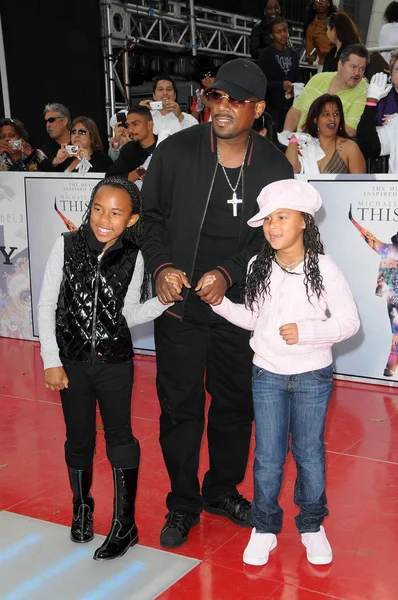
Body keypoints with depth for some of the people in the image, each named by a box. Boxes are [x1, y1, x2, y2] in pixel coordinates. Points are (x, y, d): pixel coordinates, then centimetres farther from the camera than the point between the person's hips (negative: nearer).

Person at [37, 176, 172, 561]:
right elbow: (47, 305, -5)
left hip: (116, 362, 0)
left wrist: (165, 299, -14)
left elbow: (129, 314, 2)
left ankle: (125, 524, 18)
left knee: (120, 439, 5)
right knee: (79, 439, 14)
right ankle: (82, 507, 38)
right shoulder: (67, 246, -8)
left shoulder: (132, 258, -5)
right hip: (72, 361, 1)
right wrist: (51, 361, -7)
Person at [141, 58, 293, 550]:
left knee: (236, 403, 14)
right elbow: (150, 218, 2)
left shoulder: (275, 167, -2)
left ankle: (223, 491, 36)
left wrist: (228, 273, -14)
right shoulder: (175, 152, -5)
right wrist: (161, 267, -13)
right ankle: (183, 504, 24)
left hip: (239, 303, 2)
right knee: (179, 406, 5)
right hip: (179, 303, -2)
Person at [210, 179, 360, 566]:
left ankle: (312, 526, 30)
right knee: (268, 457, 8)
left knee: (309, 454, 12)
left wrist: (305, 331, -24)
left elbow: (349, 321, -12)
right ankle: (265, 528, 24)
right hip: (267, 375, 2)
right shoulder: (259, 266, -1)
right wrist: (219, 303, -3)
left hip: (312, 377, -2)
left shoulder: (323, 267, -12)